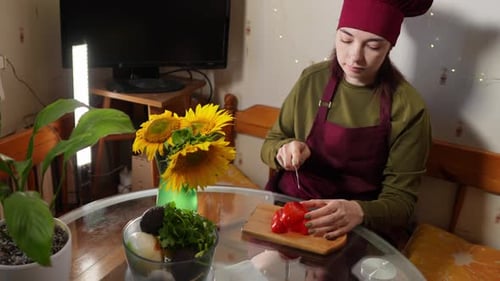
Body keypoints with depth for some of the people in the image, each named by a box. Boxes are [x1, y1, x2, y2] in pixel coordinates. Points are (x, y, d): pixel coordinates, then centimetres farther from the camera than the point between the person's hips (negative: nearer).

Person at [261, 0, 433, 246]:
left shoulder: (408, 108, -12)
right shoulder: (312, 80, -3)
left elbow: (401, 199, -10)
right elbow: (270, 145, 7)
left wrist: (359, 212, -31)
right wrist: (284, 149, -16)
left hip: (357, 231, -2)